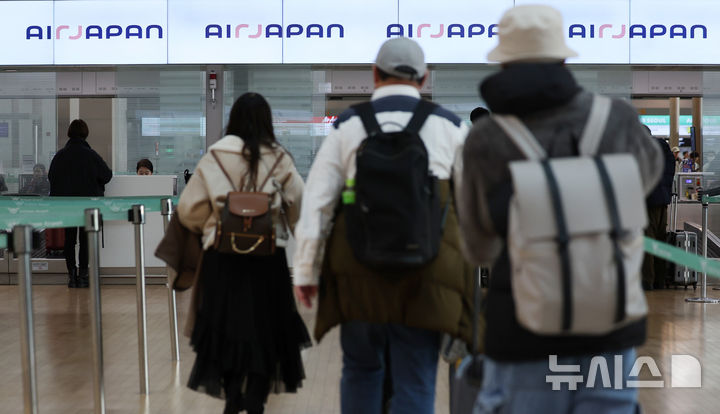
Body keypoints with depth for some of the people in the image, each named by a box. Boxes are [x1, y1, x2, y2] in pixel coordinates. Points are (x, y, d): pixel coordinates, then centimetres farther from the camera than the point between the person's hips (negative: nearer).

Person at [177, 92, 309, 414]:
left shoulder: (214, 157, -3)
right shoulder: (278, 159, -3)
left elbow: (188, 208, -2)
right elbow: (299, 204, -7)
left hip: (222, 256, 1)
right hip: (268, 255, 0)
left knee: (227, 327, 14)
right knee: (263, 328, 10)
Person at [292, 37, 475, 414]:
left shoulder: (347, 125, 3)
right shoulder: (450, 126, 4)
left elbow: (316, 202, 2)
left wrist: (305, 269, 8)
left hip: (359, 273, 1)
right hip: (425, 276, -1)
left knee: (361, 370, 19)